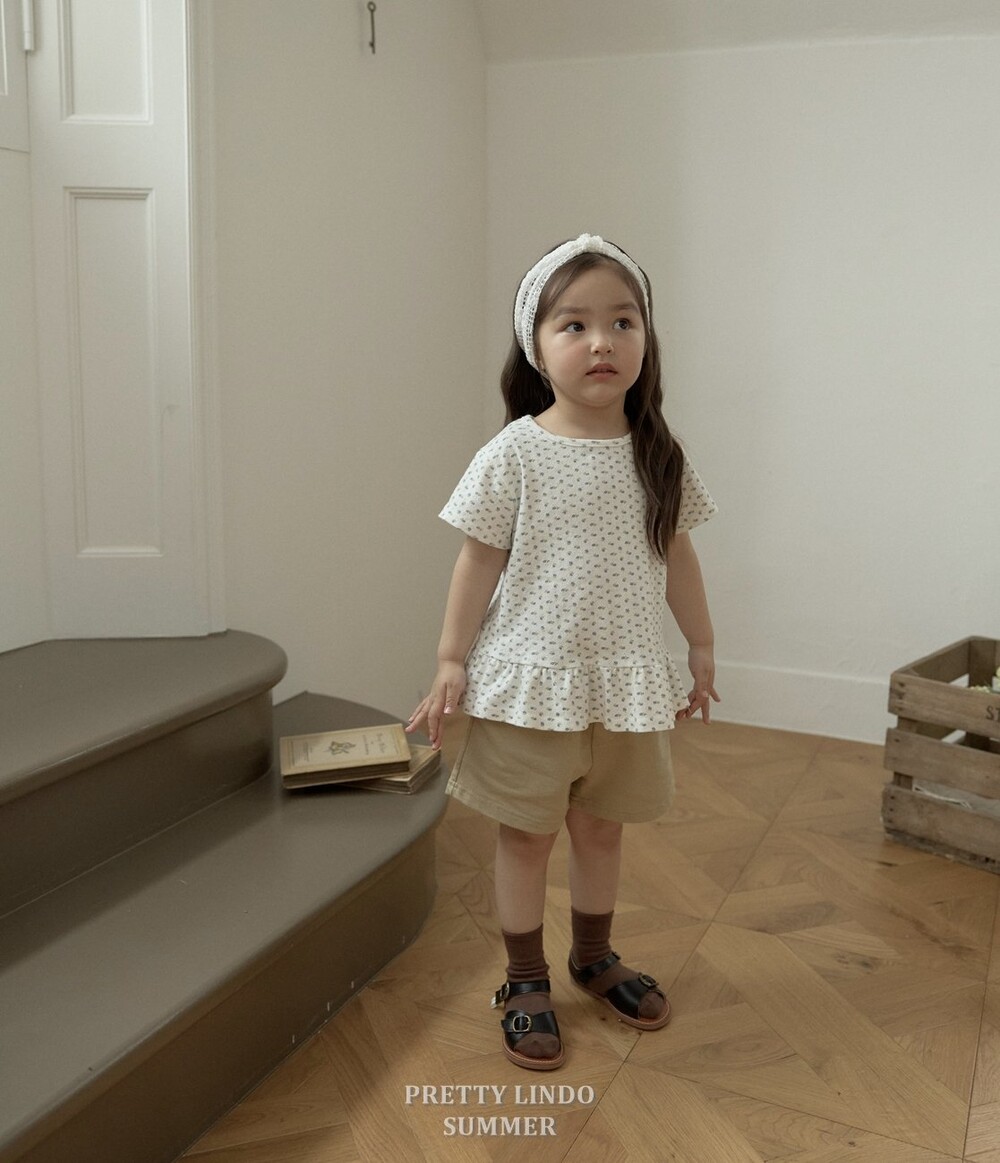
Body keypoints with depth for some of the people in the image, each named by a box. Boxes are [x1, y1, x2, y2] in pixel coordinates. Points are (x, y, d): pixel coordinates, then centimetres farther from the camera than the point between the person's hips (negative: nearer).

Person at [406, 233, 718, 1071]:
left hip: (627, 683, 4)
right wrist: (451, 664, -7)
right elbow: (480, 561, -8)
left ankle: (595, 957, 42)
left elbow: (677, 556, 8)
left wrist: (702, 646, 12)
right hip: (530, 683, -3)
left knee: (602, 827, 19)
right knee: (527, 834, 10)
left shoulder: (657, 457, -1)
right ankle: (526, 983, 29)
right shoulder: (514, 455, -12)